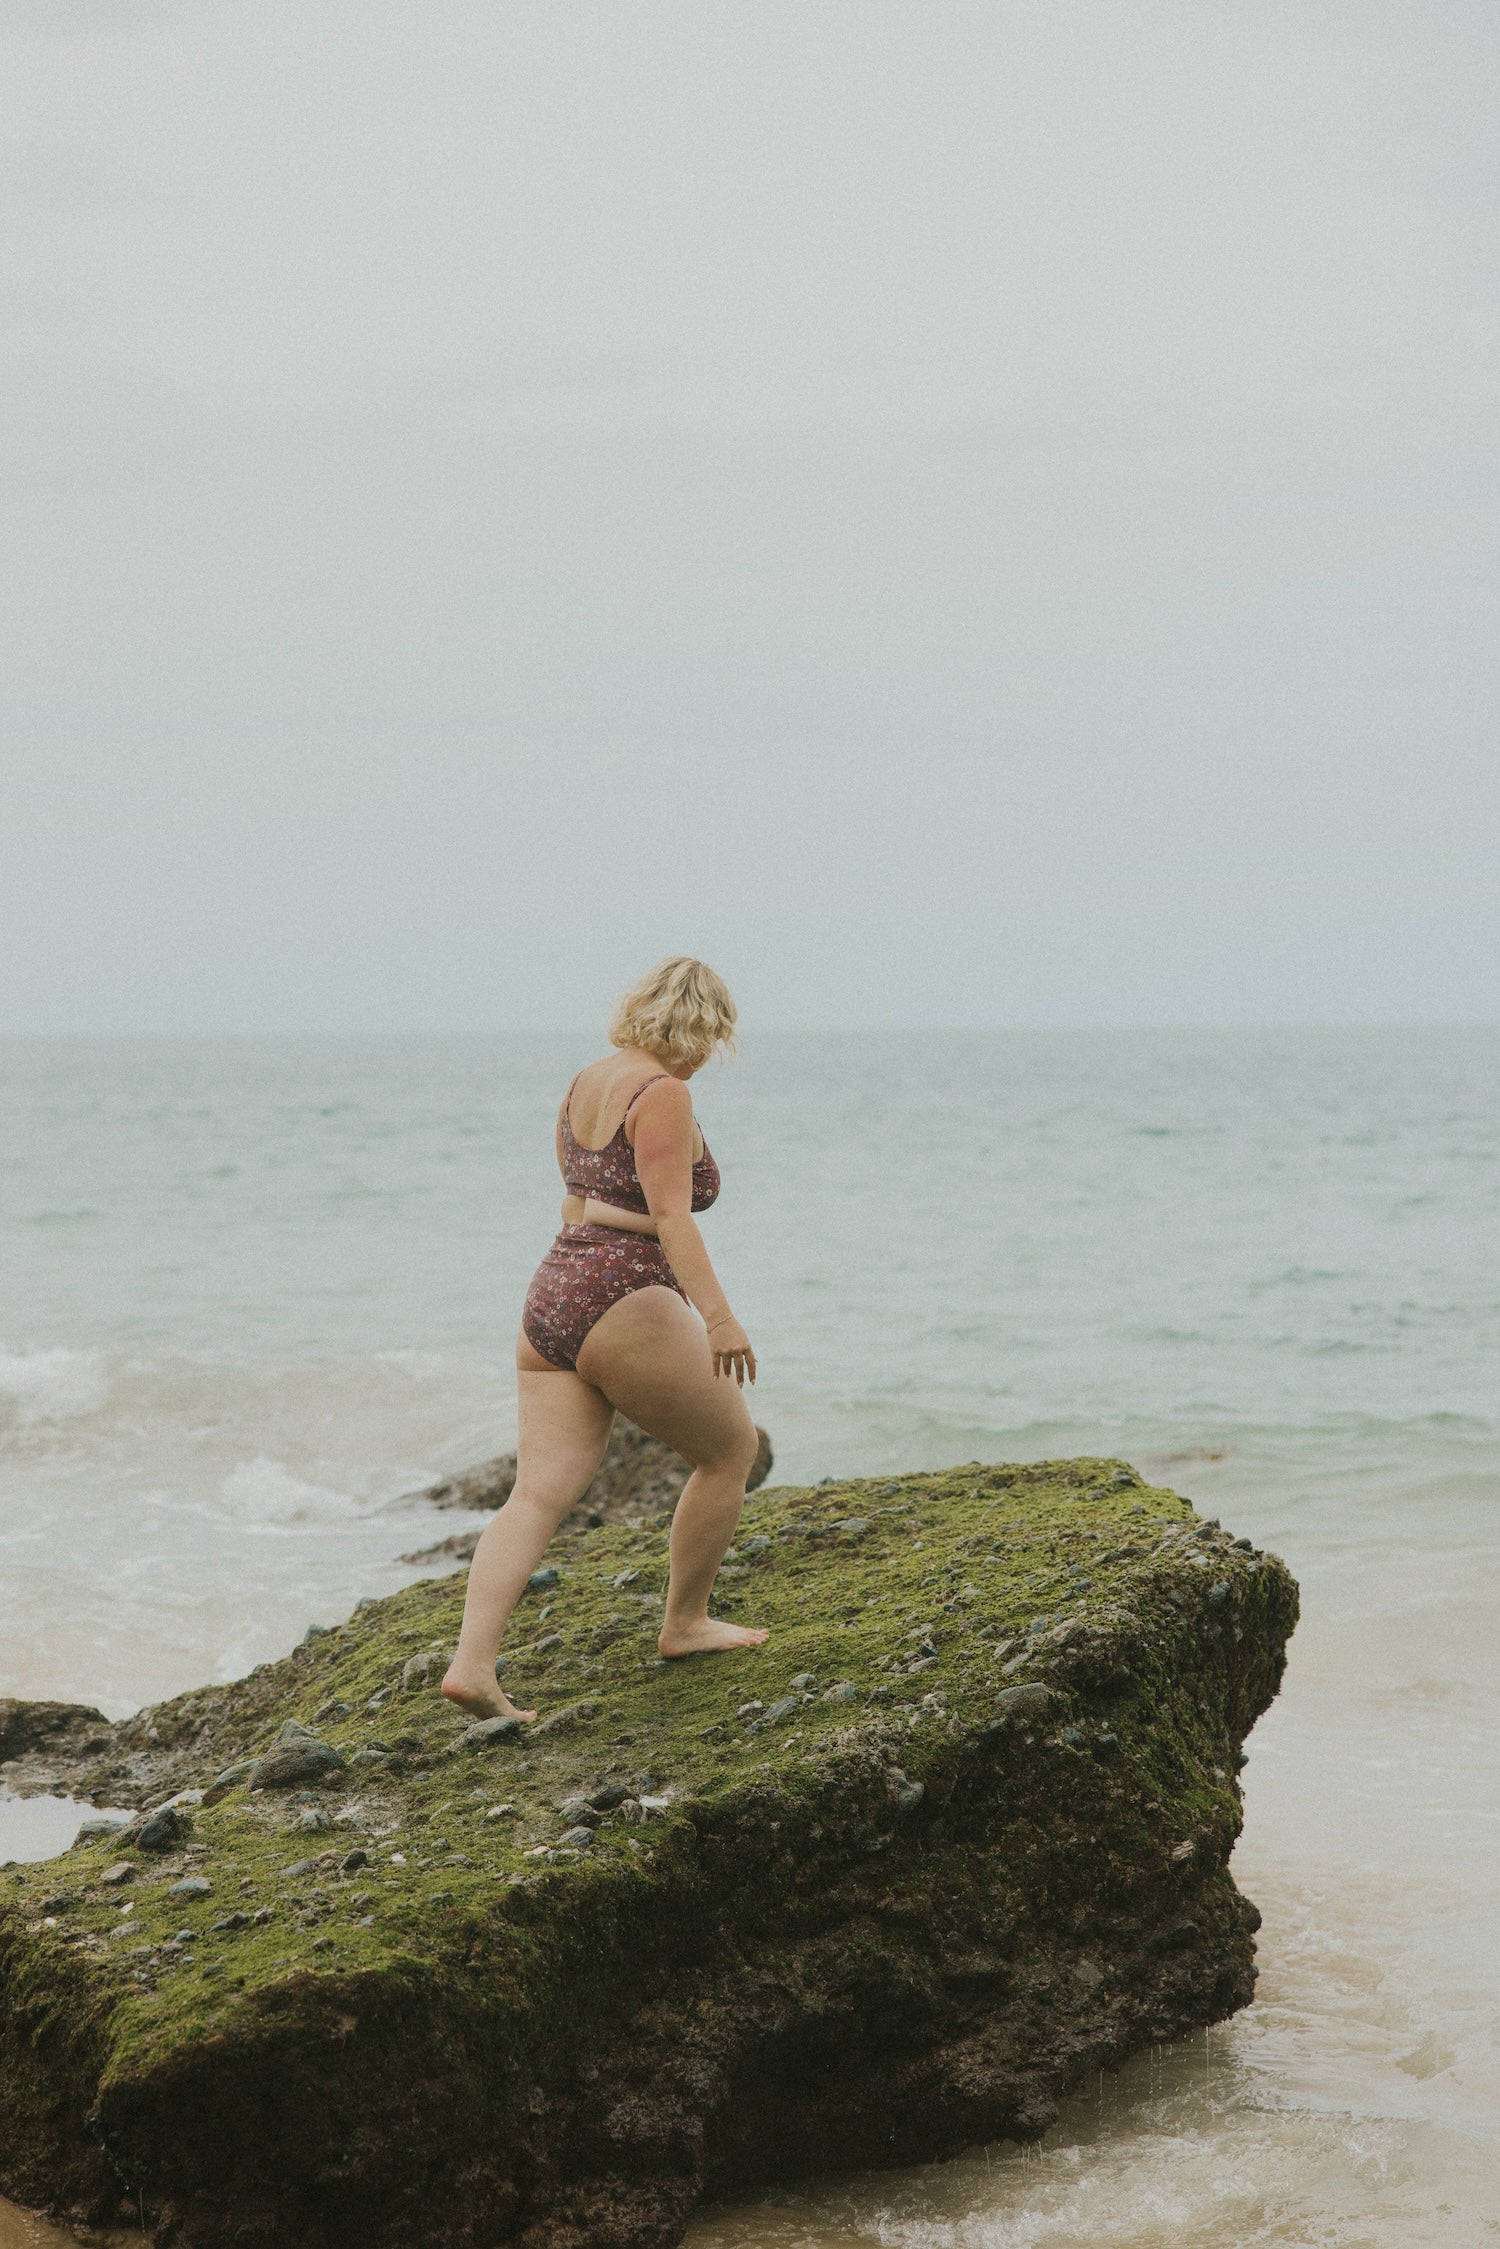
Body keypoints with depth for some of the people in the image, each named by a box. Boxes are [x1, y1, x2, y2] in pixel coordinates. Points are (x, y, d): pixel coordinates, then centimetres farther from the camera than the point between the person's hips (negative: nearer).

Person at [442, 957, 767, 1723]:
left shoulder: (585, 1083, 17)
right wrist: (716, 1315, -26)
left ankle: (472, 1662, -15)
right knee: (731, 1447, 13)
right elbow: (671, 1213, -19)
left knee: (538, 1495, -1)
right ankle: (684, 1623, 21)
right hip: (627, 1310, -8)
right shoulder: (663, 1093, -9)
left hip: (551, 1299, 8)